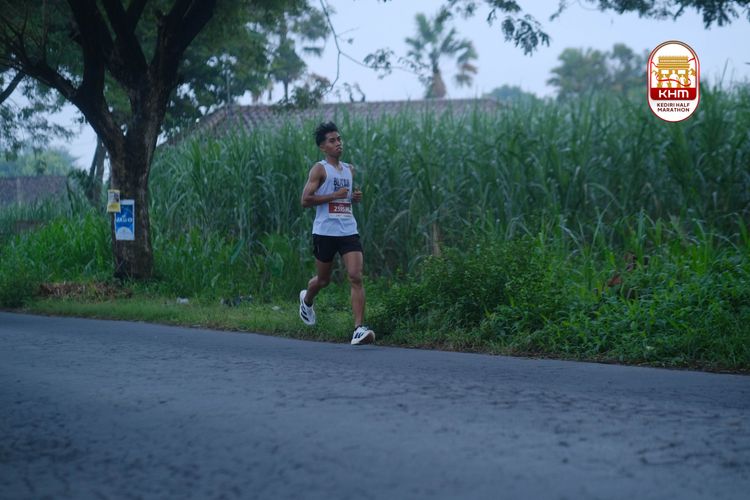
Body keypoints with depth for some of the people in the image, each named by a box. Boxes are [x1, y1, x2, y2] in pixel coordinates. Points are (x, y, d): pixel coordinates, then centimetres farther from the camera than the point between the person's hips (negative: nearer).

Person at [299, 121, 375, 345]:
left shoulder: (349, 170, 15)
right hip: (325, 232, -4)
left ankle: (359, 329, -18)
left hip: (349, 232, 4)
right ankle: (306, 299, 48)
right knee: (323, 279, 12)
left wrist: (355, 197, 8)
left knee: (356, 277, -13)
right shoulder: (319, 169, -4)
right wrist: (335, 195, -17)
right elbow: (306, 200, -12)